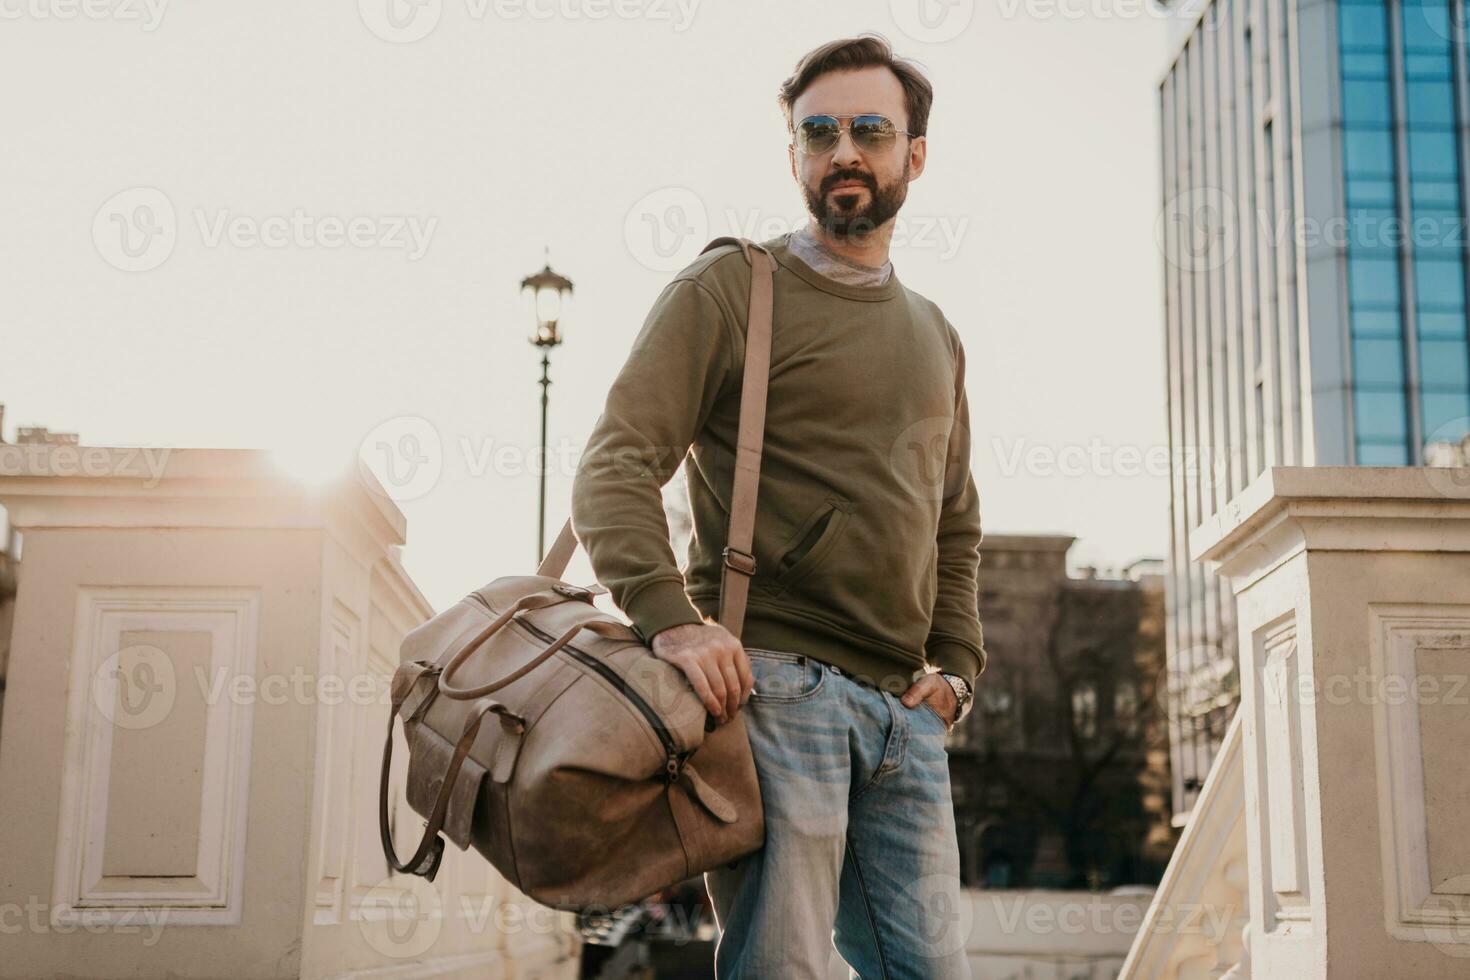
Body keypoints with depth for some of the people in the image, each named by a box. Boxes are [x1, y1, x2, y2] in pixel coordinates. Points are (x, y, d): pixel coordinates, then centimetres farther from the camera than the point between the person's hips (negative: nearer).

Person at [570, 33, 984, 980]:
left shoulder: (935, 336, 22)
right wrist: (670, 615, -23)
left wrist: (955, 666, 14)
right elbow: (615, 467, -8)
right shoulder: (728, 290, 2)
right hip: (769, 683, -6)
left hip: (905, 714, 6)